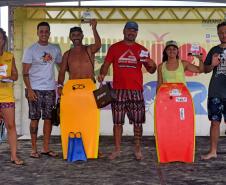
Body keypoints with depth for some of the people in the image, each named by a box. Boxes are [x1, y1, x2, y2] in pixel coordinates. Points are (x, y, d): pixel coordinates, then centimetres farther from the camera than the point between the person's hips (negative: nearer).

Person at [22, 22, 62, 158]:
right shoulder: (31, 50, -1)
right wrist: (29, 89, -13)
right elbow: (25, 72, -4)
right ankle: (34, 149, 7)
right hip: (35, 89, -4)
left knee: (49, 118, 5)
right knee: (35, 118, -1)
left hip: (50, 89, 4)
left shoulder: (55, 49, 10)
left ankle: (46, 148, 13)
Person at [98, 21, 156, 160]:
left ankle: (138, 150, 12)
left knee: (138, 121, 1)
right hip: (118, 90, 0)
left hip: (136, 91, 0)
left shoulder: (142, 50, 9)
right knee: (118, 121, 4)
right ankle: (117, 149, 13)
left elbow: (150, 70, 10)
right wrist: (102, 74, -15)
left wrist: (152, 65, -13)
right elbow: (106, 64, 4)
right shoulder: (114, 48, 8)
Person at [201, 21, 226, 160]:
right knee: (215, 122, 5)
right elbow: (205, 69, 15)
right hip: (215, 92, 3)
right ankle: (213, 151, 13)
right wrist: (212, 65, -6)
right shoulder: (214, 50, 11)